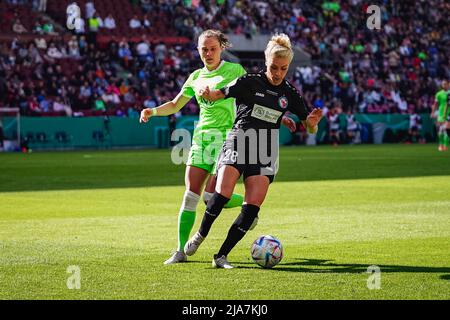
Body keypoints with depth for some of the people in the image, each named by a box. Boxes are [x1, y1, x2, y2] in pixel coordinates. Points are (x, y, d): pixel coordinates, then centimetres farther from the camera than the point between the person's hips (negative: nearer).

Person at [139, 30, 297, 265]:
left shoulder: (234, 70, -1)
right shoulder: (196, 77, 13)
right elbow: (175, 105, 20)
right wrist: (153, 111, 3)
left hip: (225, 137, -5)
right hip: (201, 137, 5)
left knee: (211, 197, -13)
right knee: (190, 195, -3)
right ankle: (181, 251, 2)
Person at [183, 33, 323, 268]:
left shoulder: (289, 93, 8)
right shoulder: (250, 82, -1)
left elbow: (309, 128, 11)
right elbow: (219, 94, -4)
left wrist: (312, 123, -13)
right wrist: (207, 93, -28)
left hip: (265, 155, 3)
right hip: (237, 145, -3)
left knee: (252, 207, -10)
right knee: (222, 194, -21)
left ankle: (221, 256, -2)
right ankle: (201, 234, 7)